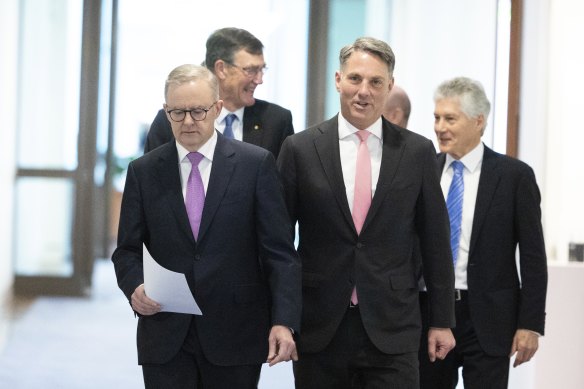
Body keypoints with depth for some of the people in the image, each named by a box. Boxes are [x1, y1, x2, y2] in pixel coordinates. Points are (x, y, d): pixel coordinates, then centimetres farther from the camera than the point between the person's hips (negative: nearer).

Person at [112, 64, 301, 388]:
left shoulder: (256, 164, 0)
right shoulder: (144, 172, 6)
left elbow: (279, 251, -2)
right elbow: (128, 250, 10)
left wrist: (284, 321, -12)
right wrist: (135, 286, -12)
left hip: (235, 336, -1)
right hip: (165, 336, 1)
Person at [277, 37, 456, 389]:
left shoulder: (418, 152, 4)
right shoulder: (300, 149, 2)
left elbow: (435, 242, 7)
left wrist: (443, 321, 6)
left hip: (392, 331, 0)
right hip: (318, 330, 0)